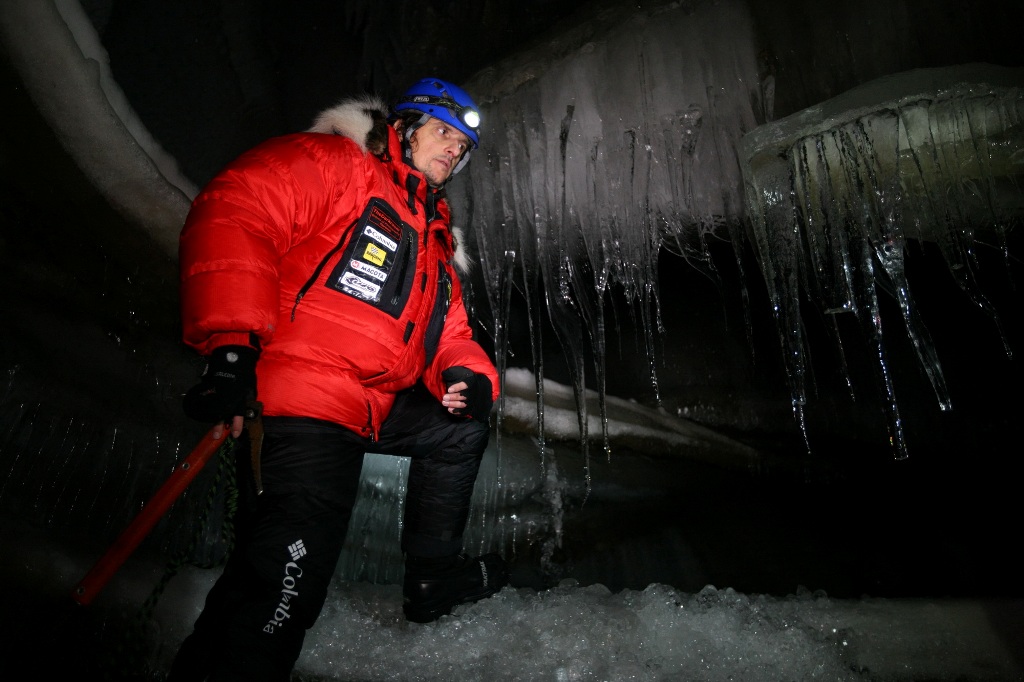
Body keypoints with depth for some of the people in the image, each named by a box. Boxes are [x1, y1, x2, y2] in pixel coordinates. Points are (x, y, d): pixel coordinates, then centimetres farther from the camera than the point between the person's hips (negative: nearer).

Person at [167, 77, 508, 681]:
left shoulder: (437, 234, 25)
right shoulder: (332, 161, 0)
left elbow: (447, 328, 22)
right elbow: (232, 215, -15)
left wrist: (466, 372, -2)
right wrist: (232, 346, -26)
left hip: (380, 404, 10)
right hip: (305, 391, -9)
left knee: (462, 429, 19)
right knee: (297, 557, -22)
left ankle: (433, 578, 28)